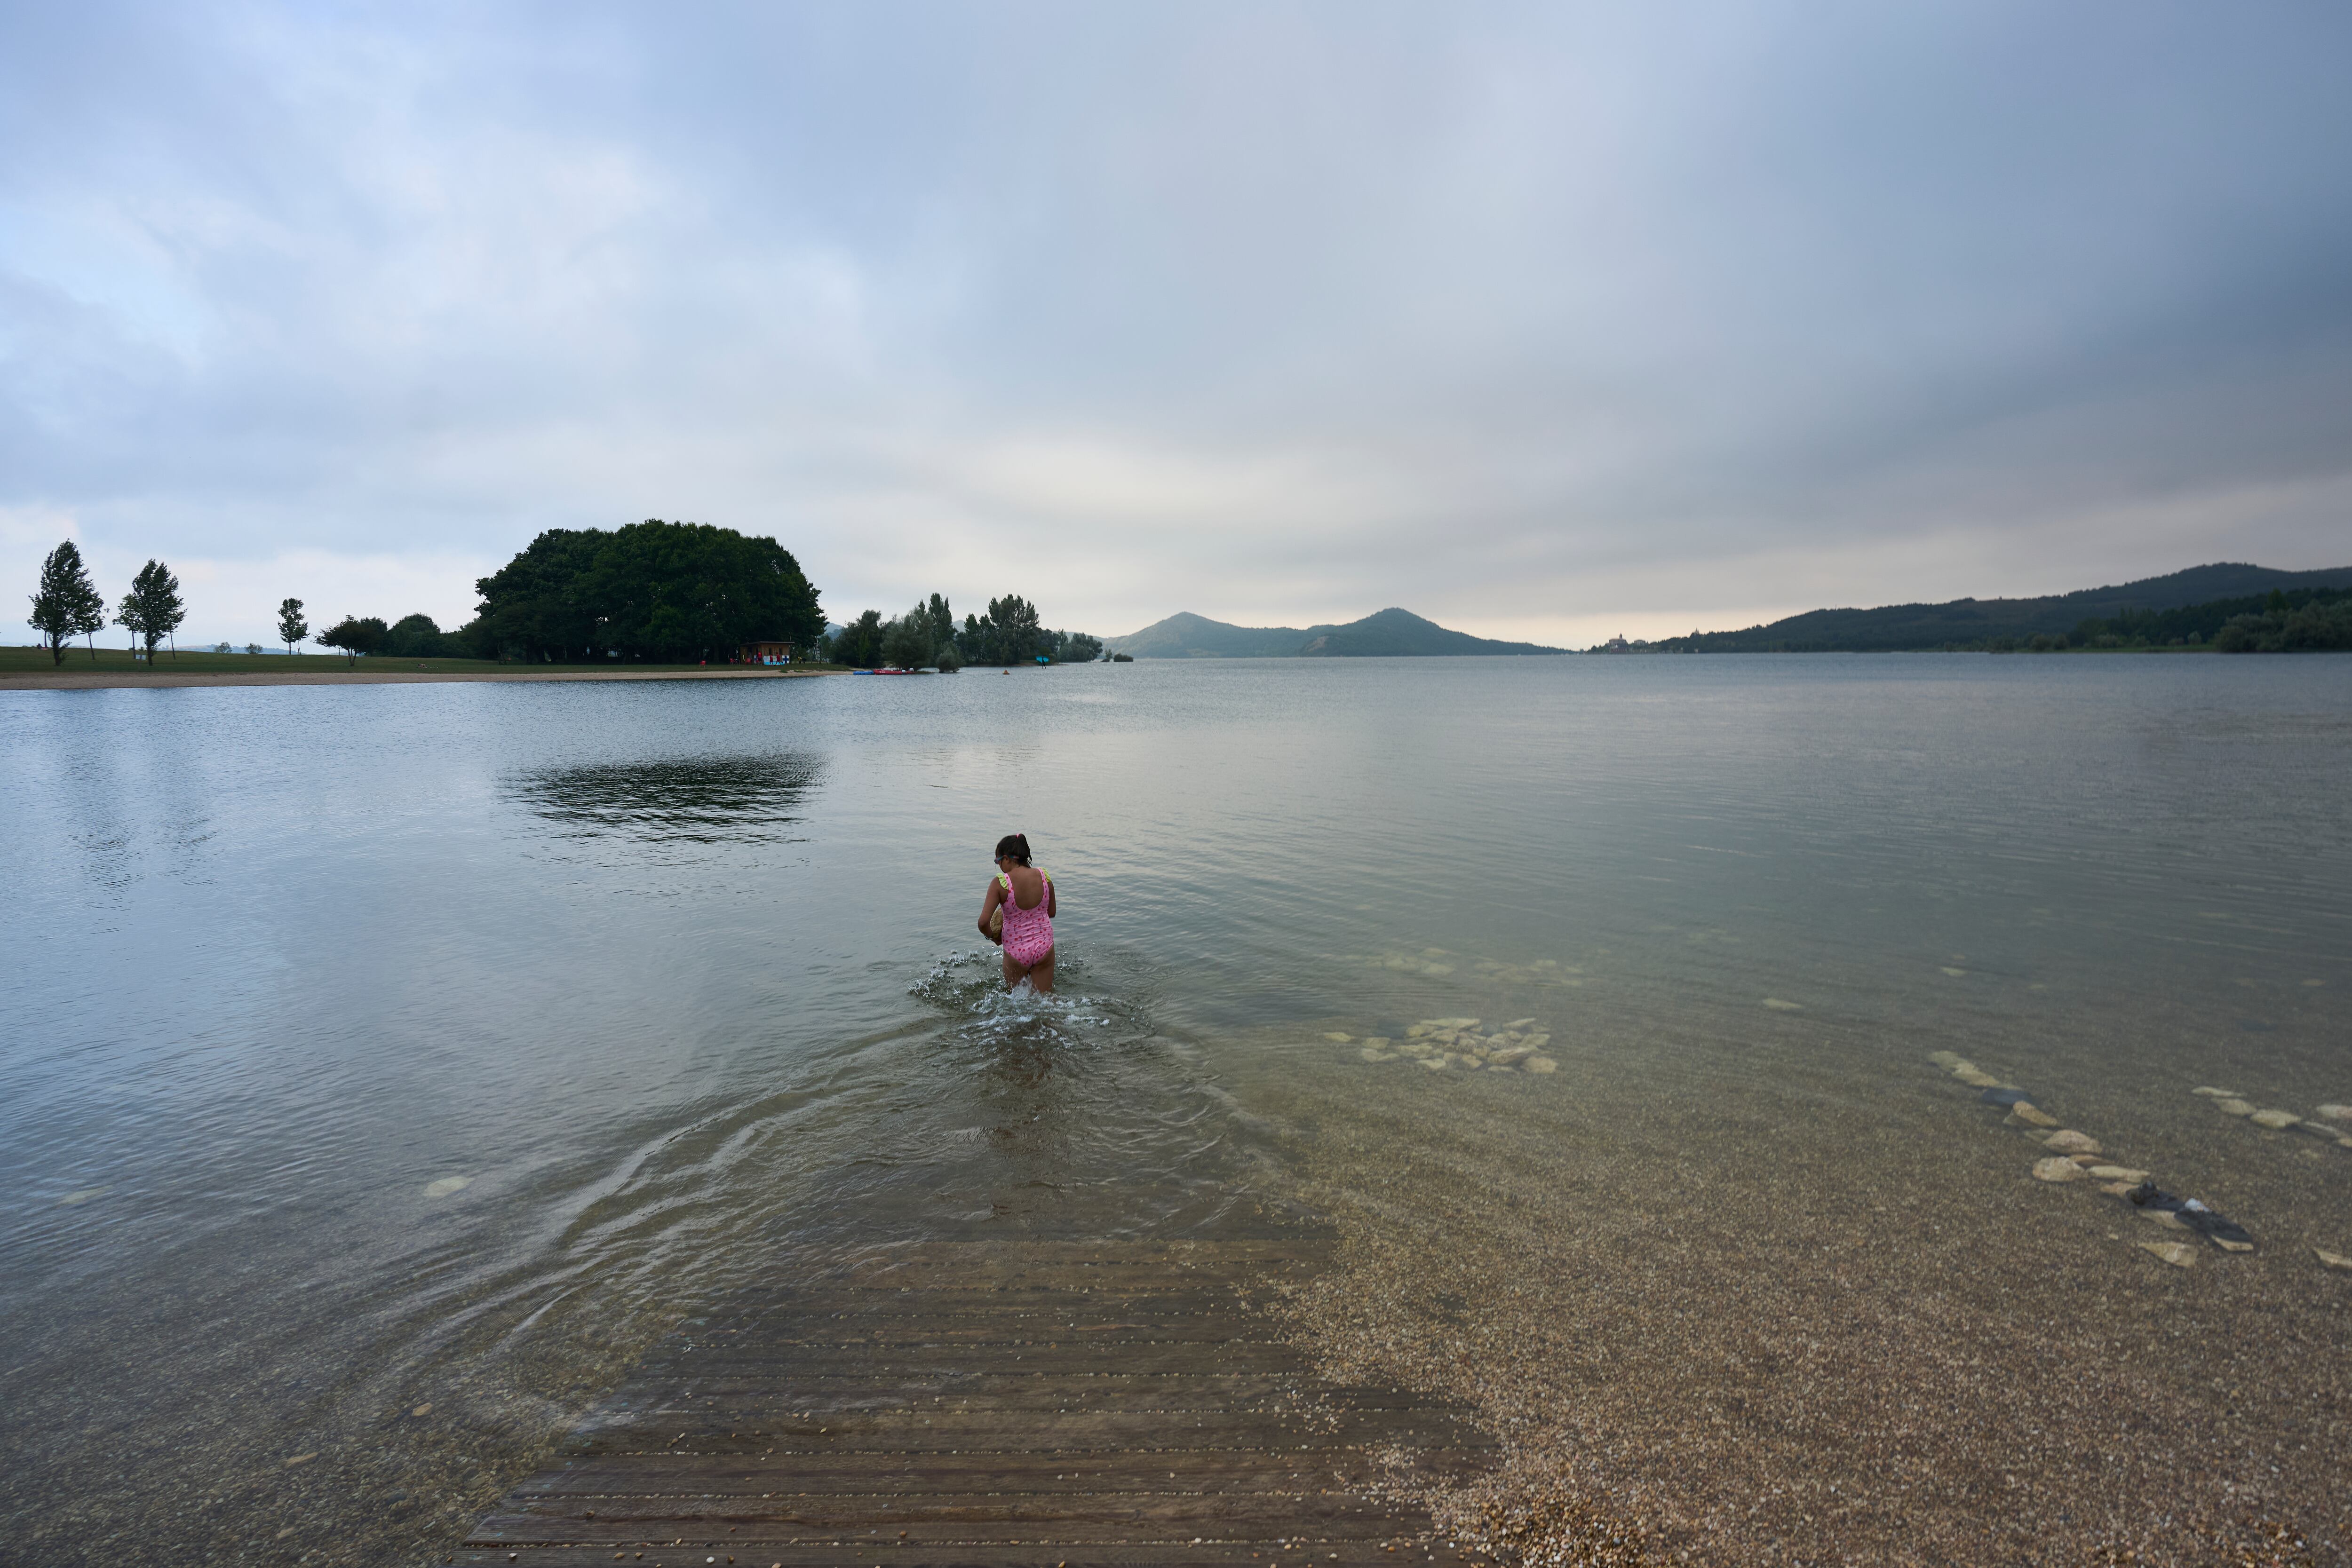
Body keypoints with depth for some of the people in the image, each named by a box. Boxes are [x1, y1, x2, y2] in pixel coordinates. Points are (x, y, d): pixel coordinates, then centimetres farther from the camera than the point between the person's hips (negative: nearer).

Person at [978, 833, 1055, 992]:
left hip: (1016, 951, -2)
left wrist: (993, 937, -1)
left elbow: (983, 922, -21)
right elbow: (1052, 912, 5)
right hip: (1044, 945, 3)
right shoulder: (1044, 877, -7)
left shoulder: (1000, 883, -18)